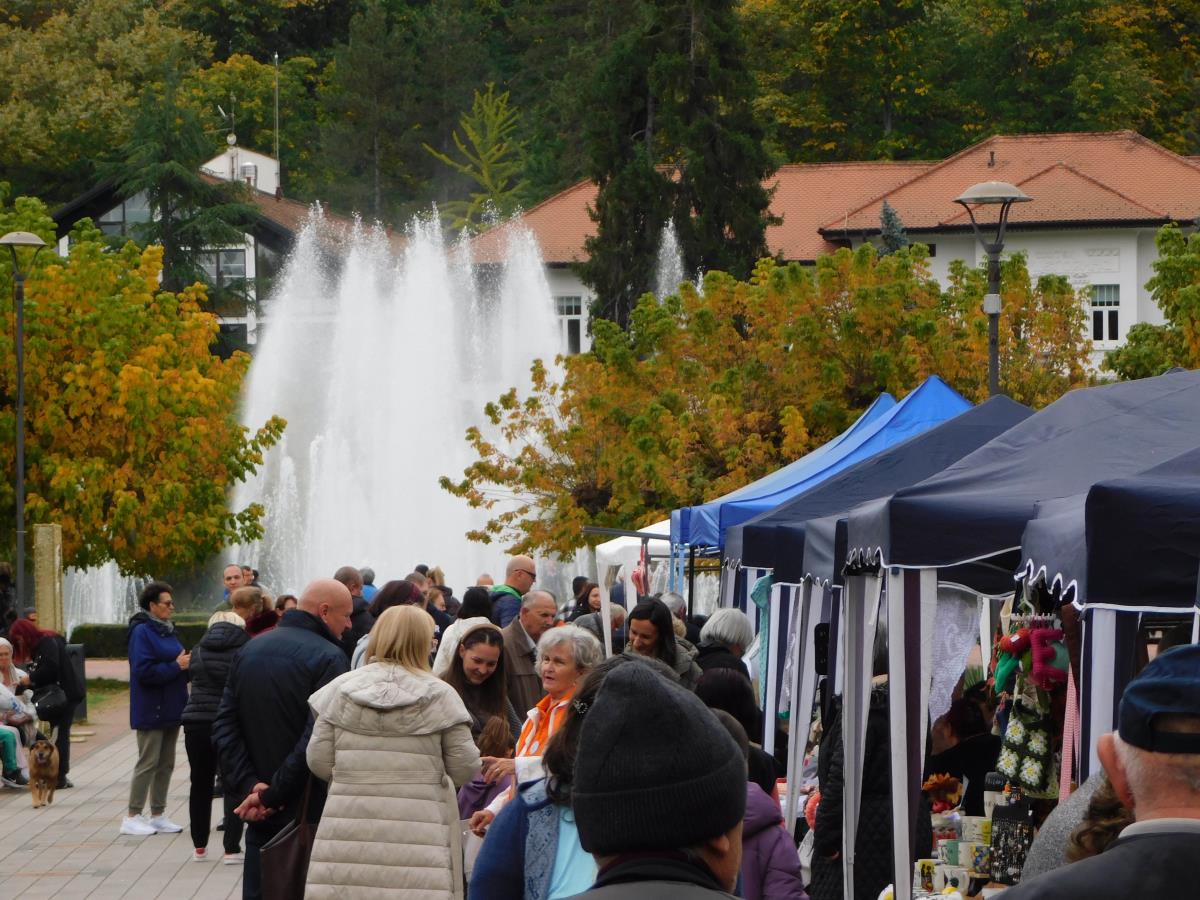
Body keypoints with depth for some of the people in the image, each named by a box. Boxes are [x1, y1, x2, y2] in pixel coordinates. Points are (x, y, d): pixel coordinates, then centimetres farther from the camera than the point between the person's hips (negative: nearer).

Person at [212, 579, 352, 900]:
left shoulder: (249, 651, 9)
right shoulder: (328, 657, -13)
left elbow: (224, 727, 3)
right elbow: (317, 739, -22)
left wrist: (248, 784, -6)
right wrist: (271, 795, -16)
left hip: (260, 815, 6)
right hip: (310, 814, -6)